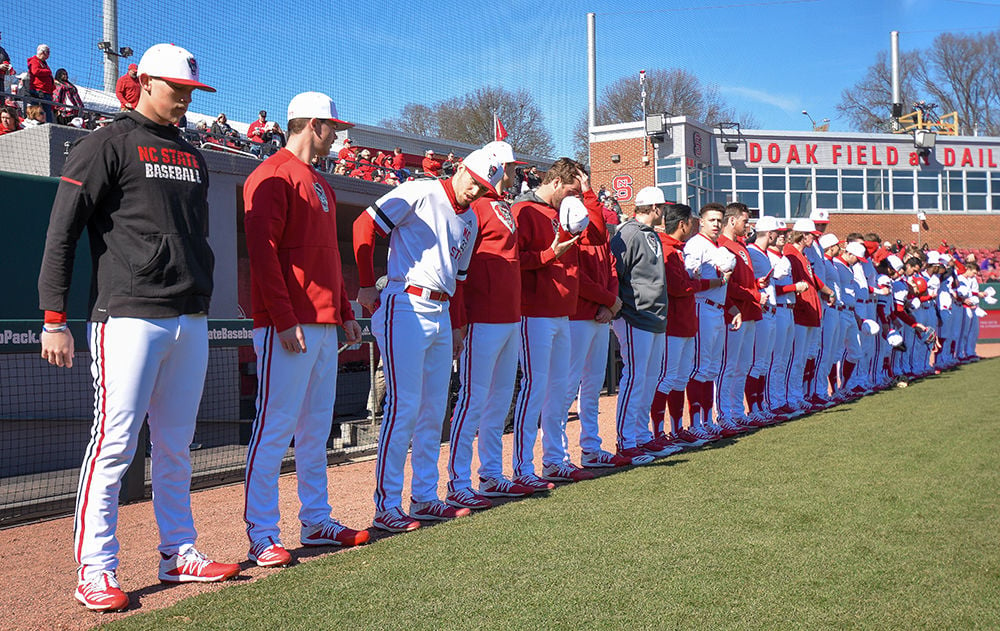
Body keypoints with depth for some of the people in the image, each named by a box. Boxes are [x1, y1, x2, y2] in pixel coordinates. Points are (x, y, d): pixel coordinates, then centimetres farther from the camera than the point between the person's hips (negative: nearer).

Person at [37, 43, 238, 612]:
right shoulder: (108, 145, -1)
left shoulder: (192, 156, 20)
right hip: (130, 318, -7)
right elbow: (62, 235, -6)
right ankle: (95, 571, 2)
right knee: (115, 444, -6)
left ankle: (179, 554, 20)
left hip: (191, 322, 7)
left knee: (177, 447, 11)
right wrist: (55, 319, -12)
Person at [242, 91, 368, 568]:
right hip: (287, 326, -10)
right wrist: (285, 320, -21)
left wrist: (345, 312, 21)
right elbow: (263, 251, -16)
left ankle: (316, 522, 21)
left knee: (316, 427, 13)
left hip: (324, 324, 10)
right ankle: (262, 537, -2)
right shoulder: (273, 175, -7)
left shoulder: (320, 184, 22)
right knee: (275, 427, -7)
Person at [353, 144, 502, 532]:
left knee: (434, 409, 11)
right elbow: (365, 226, -9)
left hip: (441, 315, 8)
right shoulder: (420, 194, -5)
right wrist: (367, 286, -10)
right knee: (404, 406, -11)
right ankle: (386, 506, -5)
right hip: (404, 308, -8)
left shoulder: (470, 221, 18)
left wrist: (457, 326, 18)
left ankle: (424, 498, 21)